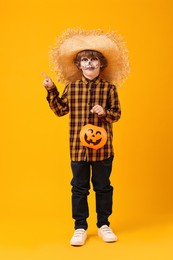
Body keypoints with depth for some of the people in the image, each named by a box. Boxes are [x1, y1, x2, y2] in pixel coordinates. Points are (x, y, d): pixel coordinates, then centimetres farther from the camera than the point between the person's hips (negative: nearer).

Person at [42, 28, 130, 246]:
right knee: (79, 187, 8)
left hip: (102, 146, -1)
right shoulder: (71, 87, 2)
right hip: (78, 146, 1)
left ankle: (103, 225, 27)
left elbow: (117, 114, 1)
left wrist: (105, 112, -19)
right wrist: (51, 91, -1)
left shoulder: (109, 88, -2)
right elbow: (60, 110, 7)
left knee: (103, 186, 11)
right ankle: (80, 227, 21)